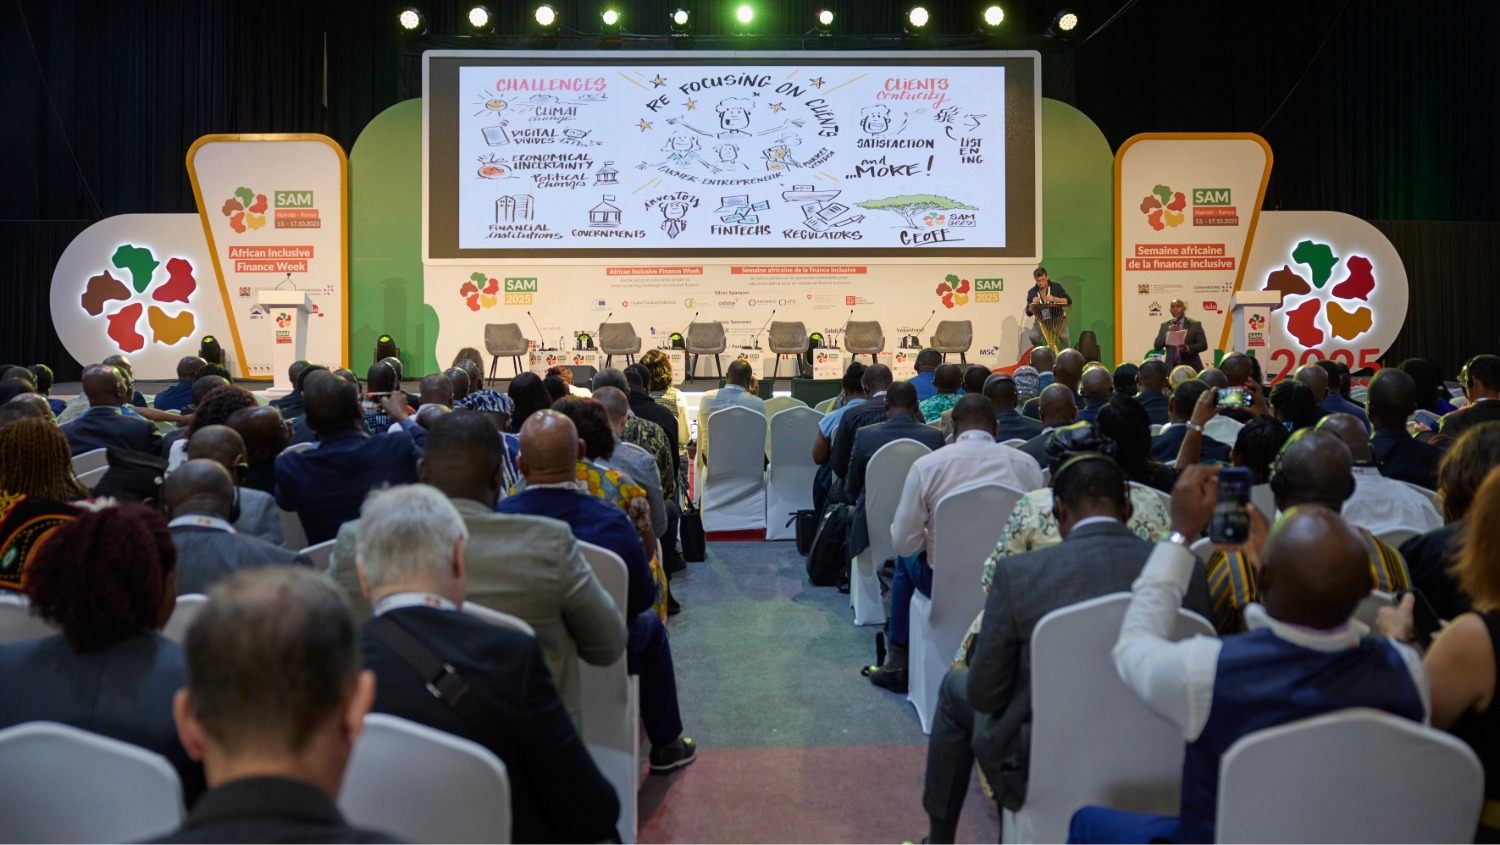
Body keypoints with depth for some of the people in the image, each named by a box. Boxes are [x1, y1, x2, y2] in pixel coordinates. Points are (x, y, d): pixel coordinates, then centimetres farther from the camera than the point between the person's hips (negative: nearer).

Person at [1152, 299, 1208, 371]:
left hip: (1190, 367, -2)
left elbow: (1203, 345, -1)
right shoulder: (1165, 326, 12)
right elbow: (1156, 346, 6)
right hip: (1172, 367, 2)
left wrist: (1188, 348, -19)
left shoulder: (1195, 324, 5)